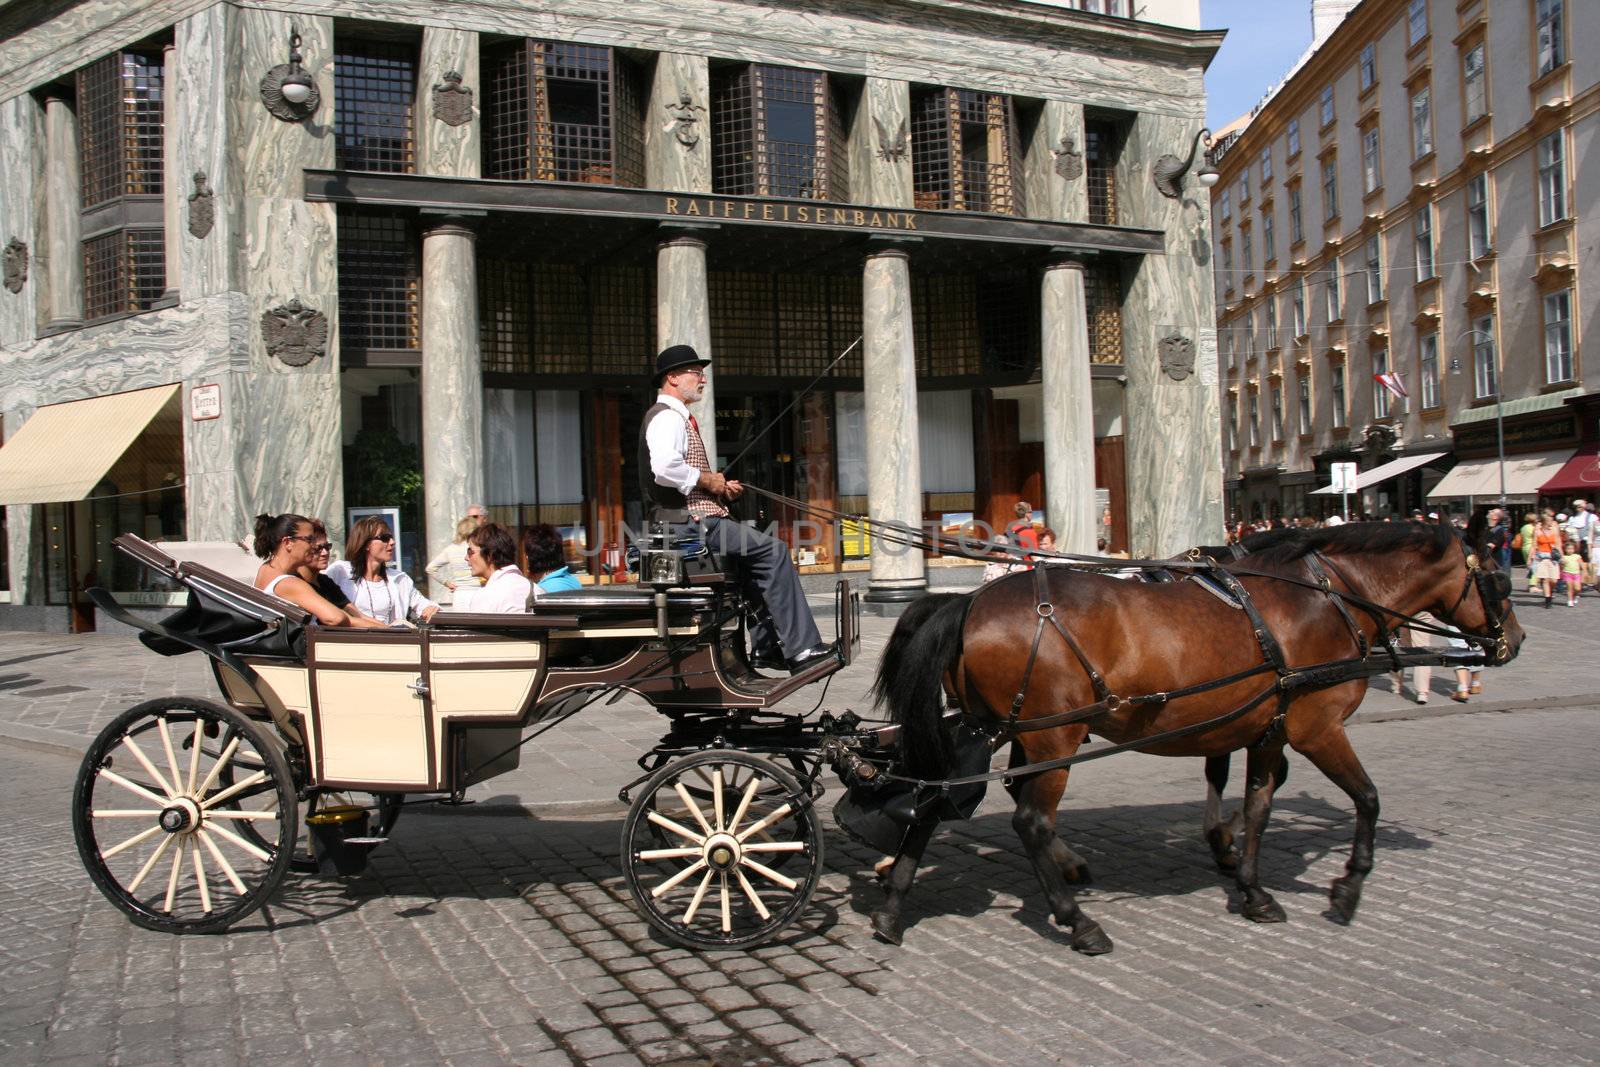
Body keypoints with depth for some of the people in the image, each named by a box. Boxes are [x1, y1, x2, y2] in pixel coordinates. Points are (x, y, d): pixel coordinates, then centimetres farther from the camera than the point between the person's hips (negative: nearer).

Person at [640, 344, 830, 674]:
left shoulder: (677, 417, 23)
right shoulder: (667, 417, -11)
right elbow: (665, 468, -30)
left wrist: (720, 487, 12)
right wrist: (707, 480, -15)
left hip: (689, 520, 11)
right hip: (689, 522, -11)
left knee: (758, 551, 19)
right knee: (773, 551, -15)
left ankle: (765, 645, 16)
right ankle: (801, 649, -17)